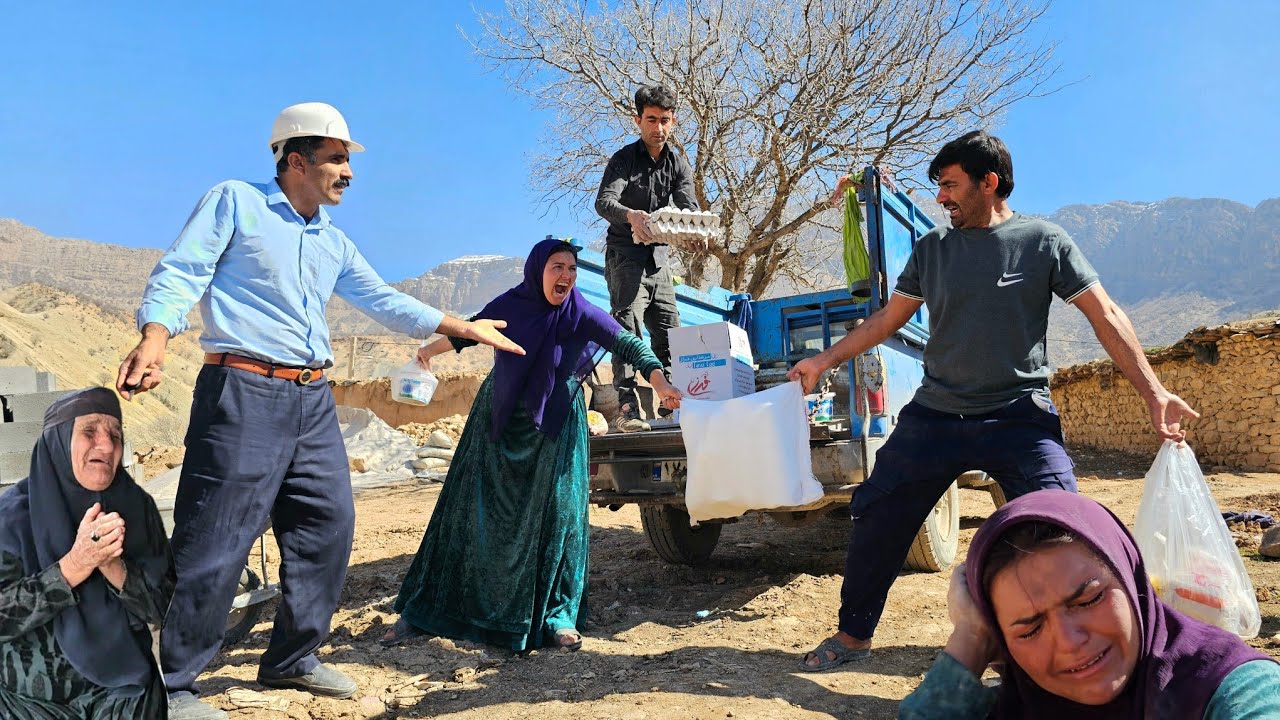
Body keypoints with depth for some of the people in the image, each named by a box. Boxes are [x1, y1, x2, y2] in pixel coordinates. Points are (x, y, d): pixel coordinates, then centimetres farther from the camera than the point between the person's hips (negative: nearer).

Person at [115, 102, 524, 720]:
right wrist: (154, 340, -26)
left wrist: (466, 327, 20)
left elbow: (385, 301, 23)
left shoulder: (333, 242, 19)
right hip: (244, 392, -7)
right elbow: (179, 274, -7)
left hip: (313, 399, 7)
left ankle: (292, 658, 24)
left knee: (328, 526, 9)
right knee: (215, 540, -6)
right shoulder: (235, 202, 1)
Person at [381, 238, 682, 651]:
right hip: (497, 423, 2)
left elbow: (629, 346, -22)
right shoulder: (511, 304, -8)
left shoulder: (581, 314, -14)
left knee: (554, 515, -3)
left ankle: (558, 616, 11)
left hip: (554, 430, -2)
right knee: (471, 513, 7)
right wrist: (430, 351, 23)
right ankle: (423, 610, 19)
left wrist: (660, 383, -38)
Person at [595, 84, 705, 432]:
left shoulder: (678, 163, 8)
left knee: (669, 332, 6)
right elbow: (604, 201, -23)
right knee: (628, 325, -17)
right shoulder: (624, 159, -7)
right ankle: (627, 407, -22)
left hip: (658, 257, 6)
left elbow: (688, 202, -8)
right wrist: (630, 215, -47)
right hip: (625, 255, -5)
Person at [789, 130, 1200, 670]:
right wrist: (823, 361, 13)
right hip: (934, 414, 3)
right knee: (875, 519, 4)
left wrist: (1153, 391, -12)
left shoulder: (1043, 241, -2)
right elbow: (888, 319, 15)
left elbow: (1105, 316, -3)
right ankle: (853, 635, 22)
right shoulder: (931, 249, 7)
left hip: (1018, 417, -3)